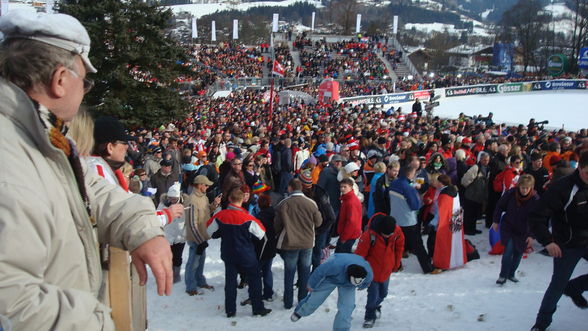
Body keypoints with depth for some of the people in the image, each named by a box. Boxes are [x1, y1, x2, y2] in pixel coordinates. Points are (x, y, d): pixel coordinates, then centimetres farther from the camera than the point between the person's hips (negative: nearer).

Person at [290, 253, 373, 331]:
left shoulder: (368, 273, -33)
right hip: (330, 278, -2)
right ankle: (299, 312, 42)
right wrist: (312, 285, -13)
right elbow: (319, 272, -30)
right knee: (314, 300, 9)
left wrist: (361, 286, 17)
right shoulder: (336, 265, -47)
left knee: (347, 308, -12)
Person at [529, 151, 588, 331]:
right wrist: (547, 241, -22)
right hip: (568, 245, -5)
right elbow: (537, 216, -20)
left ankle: (573, 288, 32)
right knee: (558, 284, 4)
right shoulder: (563, 188, -23)